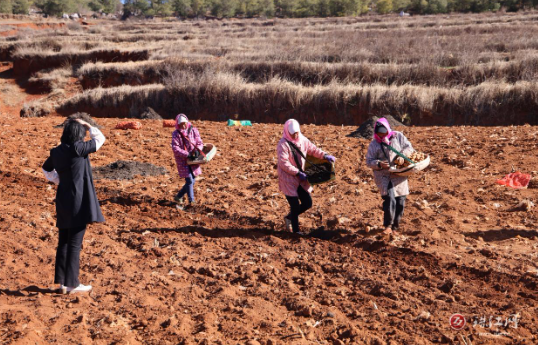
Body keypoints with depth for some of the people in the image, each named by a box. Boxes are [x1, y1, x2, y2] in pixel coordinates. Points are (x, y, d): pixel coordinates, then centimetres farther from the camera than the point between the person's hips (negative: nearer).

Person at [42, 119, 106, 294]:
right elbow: (100, 139, -3)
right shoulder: (78, 149, -16)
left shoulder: (56, 151, 4)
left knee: (64, 242, 14)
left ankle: (62, 281, 21)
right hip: (79, 202, -7)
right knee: (75, 243, -1)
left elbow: (46, 170, 22)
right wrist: (87, 125, 7)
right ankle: (72, 284, 5)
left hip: (63, 201, 7)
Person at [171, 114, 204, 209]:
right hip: (182, 160, -4)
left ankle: (178, 197, 27)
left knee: (192, 181, 9)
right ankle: (191, 201, -2)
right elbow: (175, 148, -14)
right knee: (189, 180, -11)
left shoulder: (193, 130, 1)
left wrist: (197, 150, -19)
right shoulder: (176, 134, -6)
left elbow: (200, 143, 3)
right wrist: (187, 154, -23)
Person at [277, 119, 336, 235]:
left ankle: (289, 217, 30)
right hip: (288, 178, -7)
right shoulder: (283, 144, -16)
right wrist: (298, 173, -20)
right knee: (295, 205, -4)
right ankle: (296, 231, 12)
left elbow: (312, 149, 14)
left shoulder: (302, 140, 3)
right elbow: (284, 163, -20)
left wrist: (324, 156, -1)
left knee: (307, 203, 9)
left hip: (300, 177, 7)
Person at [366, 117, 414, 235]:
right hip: (383, 175, -3)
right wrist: (379, 164, -21)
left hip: (399, 174, 3)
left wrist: (402, 156, -16)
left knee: (400, 201, 4)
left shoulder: (398, 136, 5)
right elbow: (369, 161, -1)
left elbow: (409, 147, 4)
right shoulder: (374, 144, 1)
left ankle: (395, 227, 18)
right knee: (390, 198, -20)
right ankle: (388, 225, -9)